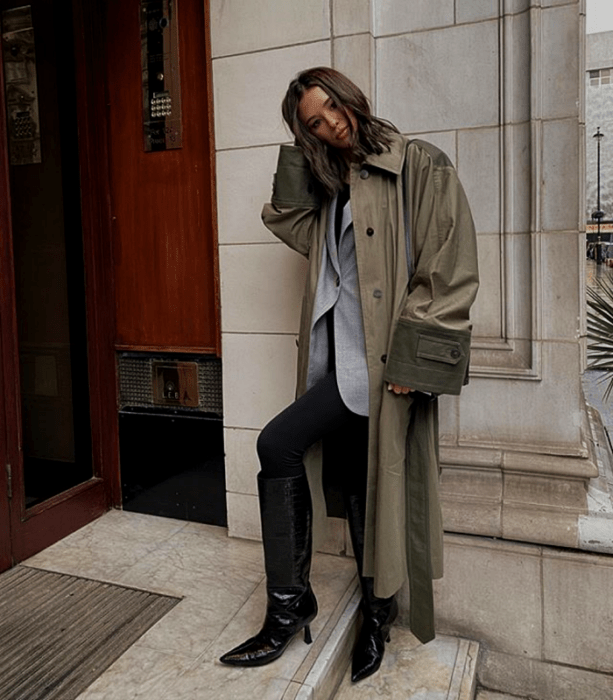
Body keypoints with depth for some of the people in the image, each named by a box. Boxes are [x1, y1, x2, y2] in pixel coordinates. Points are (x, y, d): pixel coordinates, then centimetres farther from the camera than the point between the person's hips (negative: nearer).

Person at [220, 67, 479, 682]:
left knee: (278, 445, -13)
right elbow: (298, 229, 10)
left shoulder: (421, 166, -4)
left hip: (377, 352, -7)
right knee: (355, 474, 11)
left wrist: (414, 356, -17)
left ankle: (290, 604, 8)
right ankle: (377, 615, 30)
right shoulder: (328, 180, 19)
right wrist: (297, 159, 5)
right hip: (337, 348, 7)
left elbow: (450, 269, -11)